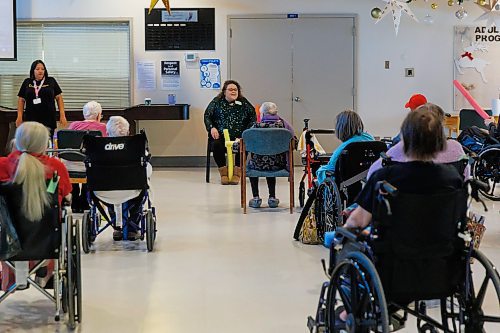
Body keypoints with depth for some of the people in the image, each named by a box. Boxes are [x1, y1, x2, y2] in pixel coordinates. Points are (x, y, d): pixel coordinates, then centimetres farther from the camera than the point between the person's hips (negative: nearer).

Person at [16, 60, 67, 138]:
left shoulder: (51, 81, 7)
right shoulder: (27, 82, 10)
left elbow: (59, 98, 7)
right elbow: (21, 100, 13)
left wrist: (62, 115, 0)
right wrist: (19, 117, 5)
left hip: (48, 120, -1)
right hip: (31, 119, 1)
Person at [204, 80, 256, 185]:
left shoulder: (243, 102, 13)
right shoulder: (217, 102, 12)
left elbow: (253, 117, 9)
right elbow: (207, 116, 10)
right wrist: (211, 128, -8)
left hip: (239, 136, 0)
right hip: (221, 135, 0)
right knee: (216, 145, -32)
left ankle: (237, 173, -17)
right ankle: (223, 172, -15)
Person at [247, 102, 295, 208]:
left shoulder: (256, 126, -10)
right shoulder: (283, 124, -5)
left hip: (259, 165, -2)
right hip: (279, 165, 2)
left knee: (250, 163, 33)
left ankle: (256, 198, 30)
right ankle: (272, 198, 34)